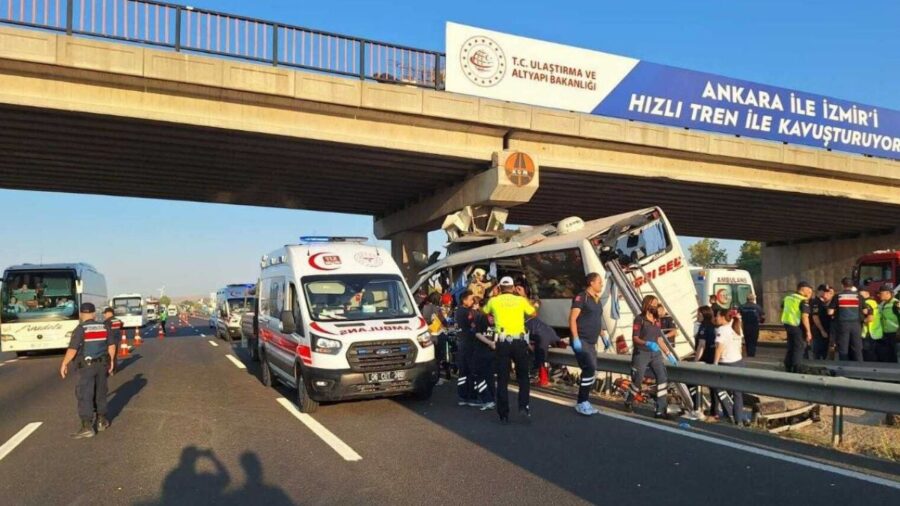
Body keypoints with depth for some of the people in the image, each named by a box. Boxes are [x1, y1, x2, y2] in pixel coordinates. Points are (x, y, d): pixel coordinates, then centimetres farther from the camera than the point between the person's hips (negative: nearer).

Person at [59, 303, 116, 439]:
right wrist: (111, 361, 19)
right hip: (102, 364, 5)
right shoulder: (103, 327, 4)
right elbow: (111, 345, 8)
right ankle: (101, 421, 26)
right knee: (100, 393, 17)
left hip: (86, 366, -5)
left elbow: (72, 349, -17)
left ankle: (87, 427, -10)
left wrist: (64, 364, -6)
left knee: (85, 396, -5)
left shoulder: (80, 329, -12)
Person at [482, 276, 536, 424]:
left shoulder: (493, 301, 5)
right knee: (523, 376, 17)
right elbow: (533, 312, 22)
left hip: (502, 342, 0)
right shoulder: (520, 300, 5)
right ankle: (524, 406, 5)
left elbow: (485, 312, 25)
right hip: (519, 341, 0)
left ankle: (504, 415, 7)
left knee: (502, 379, 6)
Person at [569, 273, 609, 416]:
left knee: (591, 372, 9)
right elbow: (572, 319, -15)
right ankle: (582, 403, -8)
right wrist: (575, 338, -22)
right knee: (590, 369, -16)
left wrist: (604, 334, 16)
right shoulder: (581, 297, -9)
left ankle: (584, 402, 18)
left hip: (591, 342, 9)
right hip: (581, 341, -9)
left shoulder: (597, 301, 16)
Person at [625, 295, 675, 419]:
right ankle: (628, 402, 28)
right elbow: (635, 339, -11)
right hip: (641, 354, -6)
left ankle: (660, 410, -7)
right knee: (637, 381, 0)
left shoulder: (656, 321, 13)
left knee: (663, 378, -9)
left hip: (655, 354, 6)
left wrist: (669, 353, 11)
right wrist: (647, 344, -28)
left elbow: (660, 339, 16)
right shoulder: (639, 319, -7)